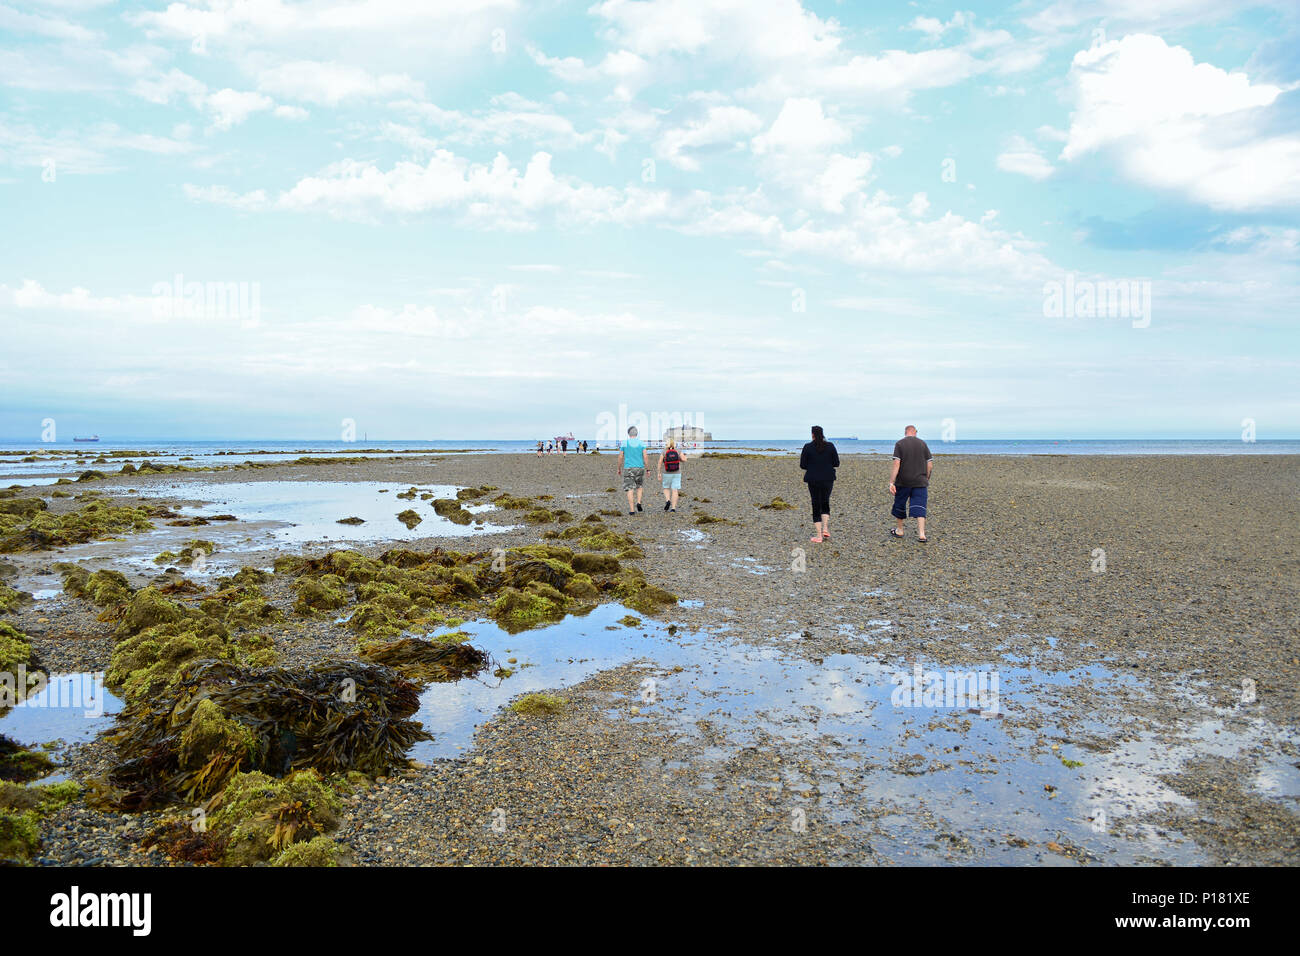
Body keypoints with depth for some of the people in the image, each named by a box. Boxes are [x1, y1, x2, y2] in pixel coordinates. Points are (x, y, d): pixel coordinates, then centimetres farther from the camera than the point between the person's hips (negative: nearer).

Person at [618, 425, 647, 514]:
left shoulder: (624, 443, -1)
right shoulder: (641, 443, 1)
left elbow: (620, 457, 0)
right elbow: (645, 457, -4)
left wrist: (619, 469, 12)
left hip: (628, 468, -1)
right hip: (639, 468, 1)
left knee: (630, 489, 0)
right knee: (640, 486, 21)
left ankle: (631, 510, -5)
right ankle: (638, 503, 0)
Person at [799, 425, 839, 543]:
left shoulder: (807, 447, -7)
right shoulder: (830, 446, -2)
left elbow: (803, 465, -5)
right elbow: (836, 463, 0)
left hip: (813, 480, -1)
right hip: (828, 479, 1)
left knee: (816, 506, 6)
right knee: (825, 503, 20)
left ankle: (818, 536, 2)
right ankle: (825, 528, 1)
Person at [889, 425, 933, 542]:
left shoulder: (900, 444, -4)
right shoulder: (923, 444, 6)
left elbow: (896, 464, -13)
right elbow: (930, 465, 4)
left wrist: (891, 483, -14)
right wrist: (926, 479, 18)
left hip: (903, 482, -2)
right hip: (920, 482, 2)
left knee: (900, 505, 15)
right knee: (919, 508, -1)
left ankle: (900, 531, 27)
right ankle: (921, 534, -12)